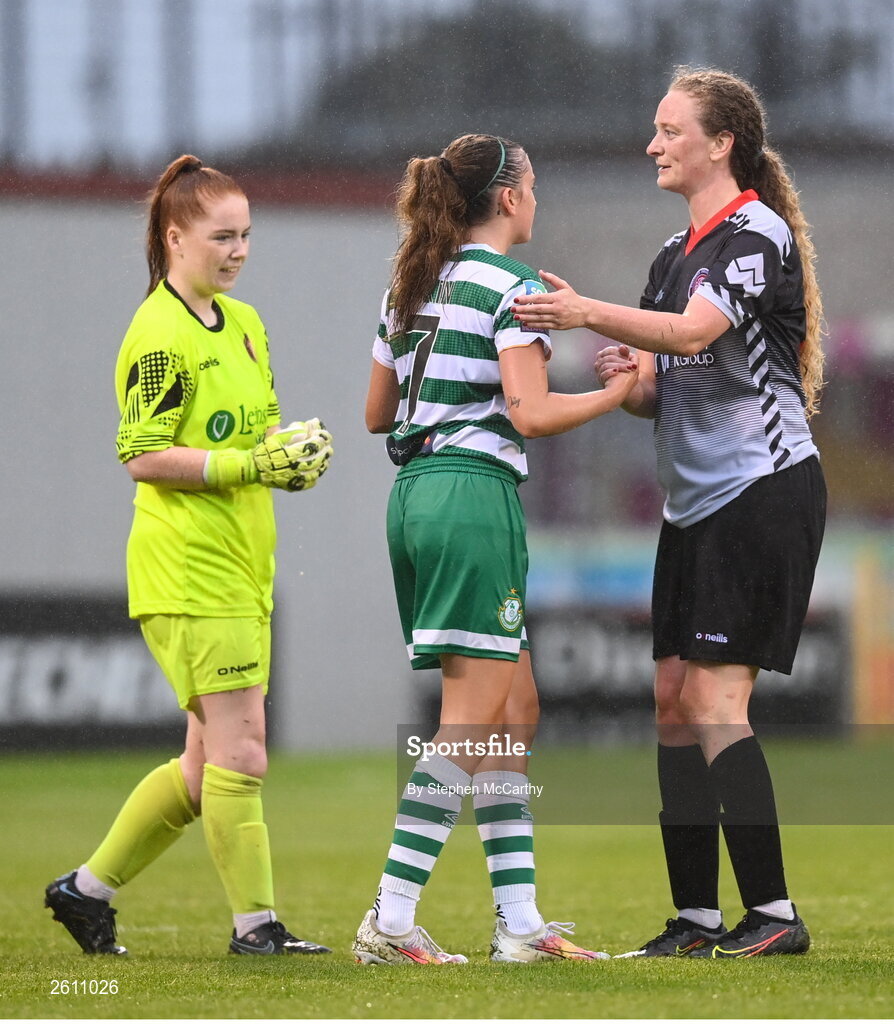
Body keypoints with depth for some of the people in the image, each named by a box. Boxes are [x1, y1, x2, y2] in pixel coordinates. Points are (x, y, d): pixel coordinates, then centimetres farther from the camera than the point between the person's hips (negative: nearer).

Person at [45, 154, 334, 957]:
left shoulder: (245, 325, 15)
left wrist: (294, 452, 3)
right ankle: (255, 922, -3)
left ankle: (88, 888, 22)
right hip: (189, 568, -9)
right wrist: (248, 465, -22)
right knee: (240, 750, -9)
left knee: (209, 760, 11)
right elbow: (143, 456, -16)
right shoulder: (161, 333, -12)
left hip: (242, 566, 9)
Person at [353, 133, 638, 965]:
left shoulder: (409, 287, 16)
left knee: (514, 712, 12)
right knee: (471, 722, -6)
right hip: (475, 491, -9)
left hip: (414, 491, 9)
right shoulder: (510, 285, -8)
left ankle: (519, 920, 10)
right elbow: (530, 413, -17)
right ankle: (390, 921, -11)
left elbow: (376, 413, 21)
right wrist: (619, 391, -5)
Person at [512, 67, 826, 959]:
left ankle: (774, 914, -12)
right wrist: (625, 378, -4)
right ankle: (697, 917, 9)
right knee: (672, 696, 5)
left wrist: (588, 313, -37)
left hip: (765, 490, -9)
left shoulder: (758, 234, -11)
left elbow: (695, 331, -27)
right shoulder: (674, 254, 16)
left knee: (714, 695, -14)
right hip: (697, 501, 9)